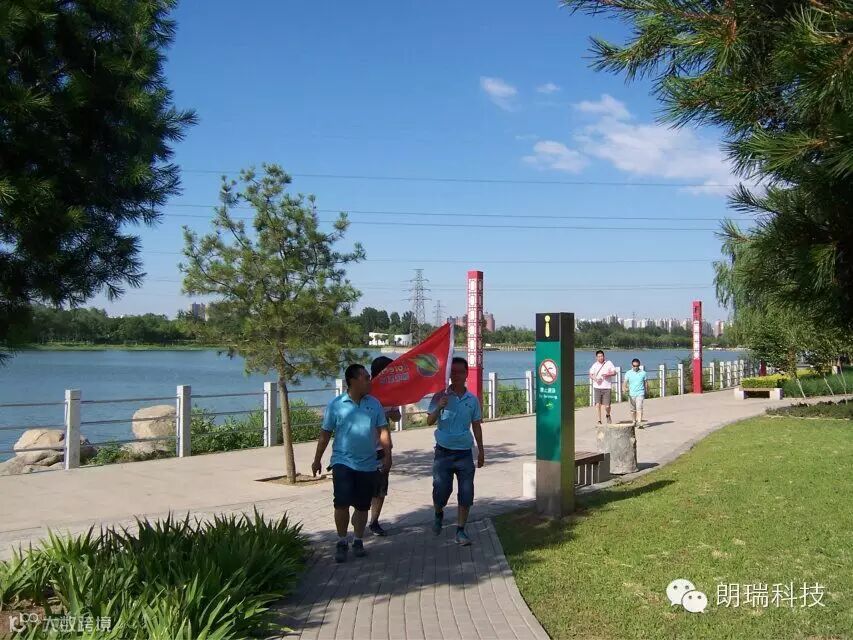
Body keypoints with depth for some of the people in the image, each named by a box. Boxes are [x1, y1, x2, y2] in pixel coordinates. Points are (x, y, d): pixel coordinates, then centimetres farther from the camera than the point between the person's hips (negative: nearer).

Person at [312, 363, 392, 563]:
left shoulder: (374, 404, 5)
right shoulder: (336, 405, -2)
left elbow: (382, 431, 7)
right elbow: (325, 434, 4)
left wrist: (387, 455, -1)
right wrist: (317, 460, 6)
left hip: (368, 465, 3)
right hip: (343, 462, -3)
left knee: (362, 506, 9)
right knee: (342, 503, -9)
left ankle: (358, 541, 25)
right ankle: (342, 542, 8)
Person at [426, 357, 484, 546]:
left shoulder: (472, 399, 5)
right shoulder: (441, 396, -2)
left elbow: (476, 425, 12)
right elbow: (430, 421, -6)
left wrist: (481, 451, 13)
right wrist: (439, 408, -25)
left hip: (465, 452, 2)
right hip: (444, 452, -2)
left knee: (466, 493, 0)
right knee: (441, 490, 1)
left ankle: (460, 530, 12)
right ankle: (438, 514, 33)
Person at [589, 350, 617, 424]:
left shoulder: (609, 363, 4)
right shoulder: (594, 365, 7)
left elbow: (614, 372, 5)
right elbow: (591, 375, 8)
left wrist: (607, 374, -13)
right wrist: (595, 379, -13)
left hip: (606, 387, -1)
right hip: (597, 387, 1)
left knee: (607, 406, -2)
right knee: (598, 404, -8)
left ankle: (607, 415, 31)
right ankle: (599, 420, 3)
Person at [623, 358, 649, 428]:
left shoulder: (643, 373, 2)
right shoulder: (628, 373, 3)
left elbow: (646, 383, 13)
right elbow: (625, 383, -2)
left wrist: (647, 392, 20)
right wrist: (625, 388, -23)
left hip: (640, 393, -2)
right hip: (631, 394, 2)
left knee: (639, 408, -16)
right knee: (633, 409, 11)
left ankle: (639, 422, -23)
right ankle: (634, 422, 25)